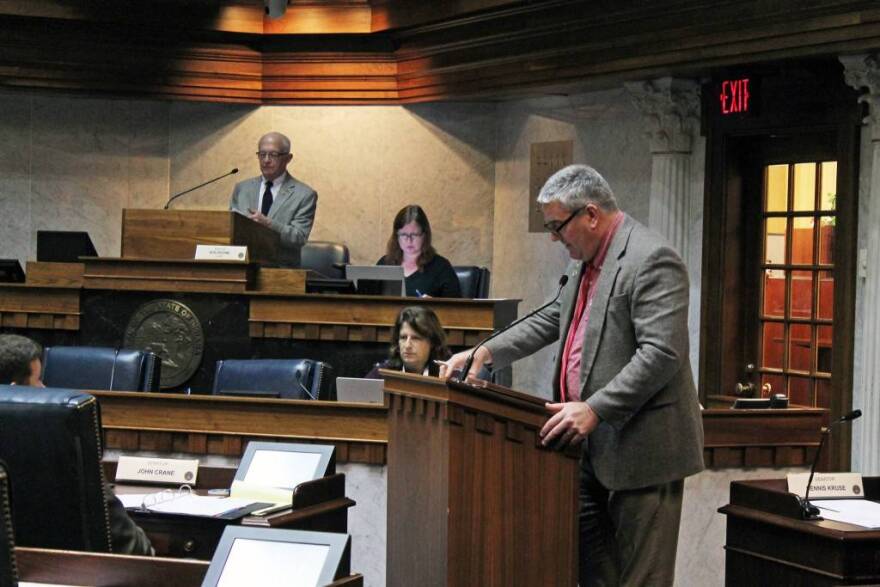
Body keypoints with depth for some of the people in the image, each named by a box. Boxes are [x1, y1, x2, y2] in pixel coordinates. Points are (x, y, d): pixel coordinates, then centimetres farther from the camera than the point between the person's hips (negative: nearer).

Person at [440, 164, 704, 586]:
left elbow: (661, 353, -24)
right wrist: (486, 353, 12)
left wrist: (595, 409, -27)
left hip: (640, 448, -9)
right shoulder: (586, 262, 14)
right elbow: (551, 321, 24)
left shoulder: (651, 260, -17)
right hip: (592, 446, 9)